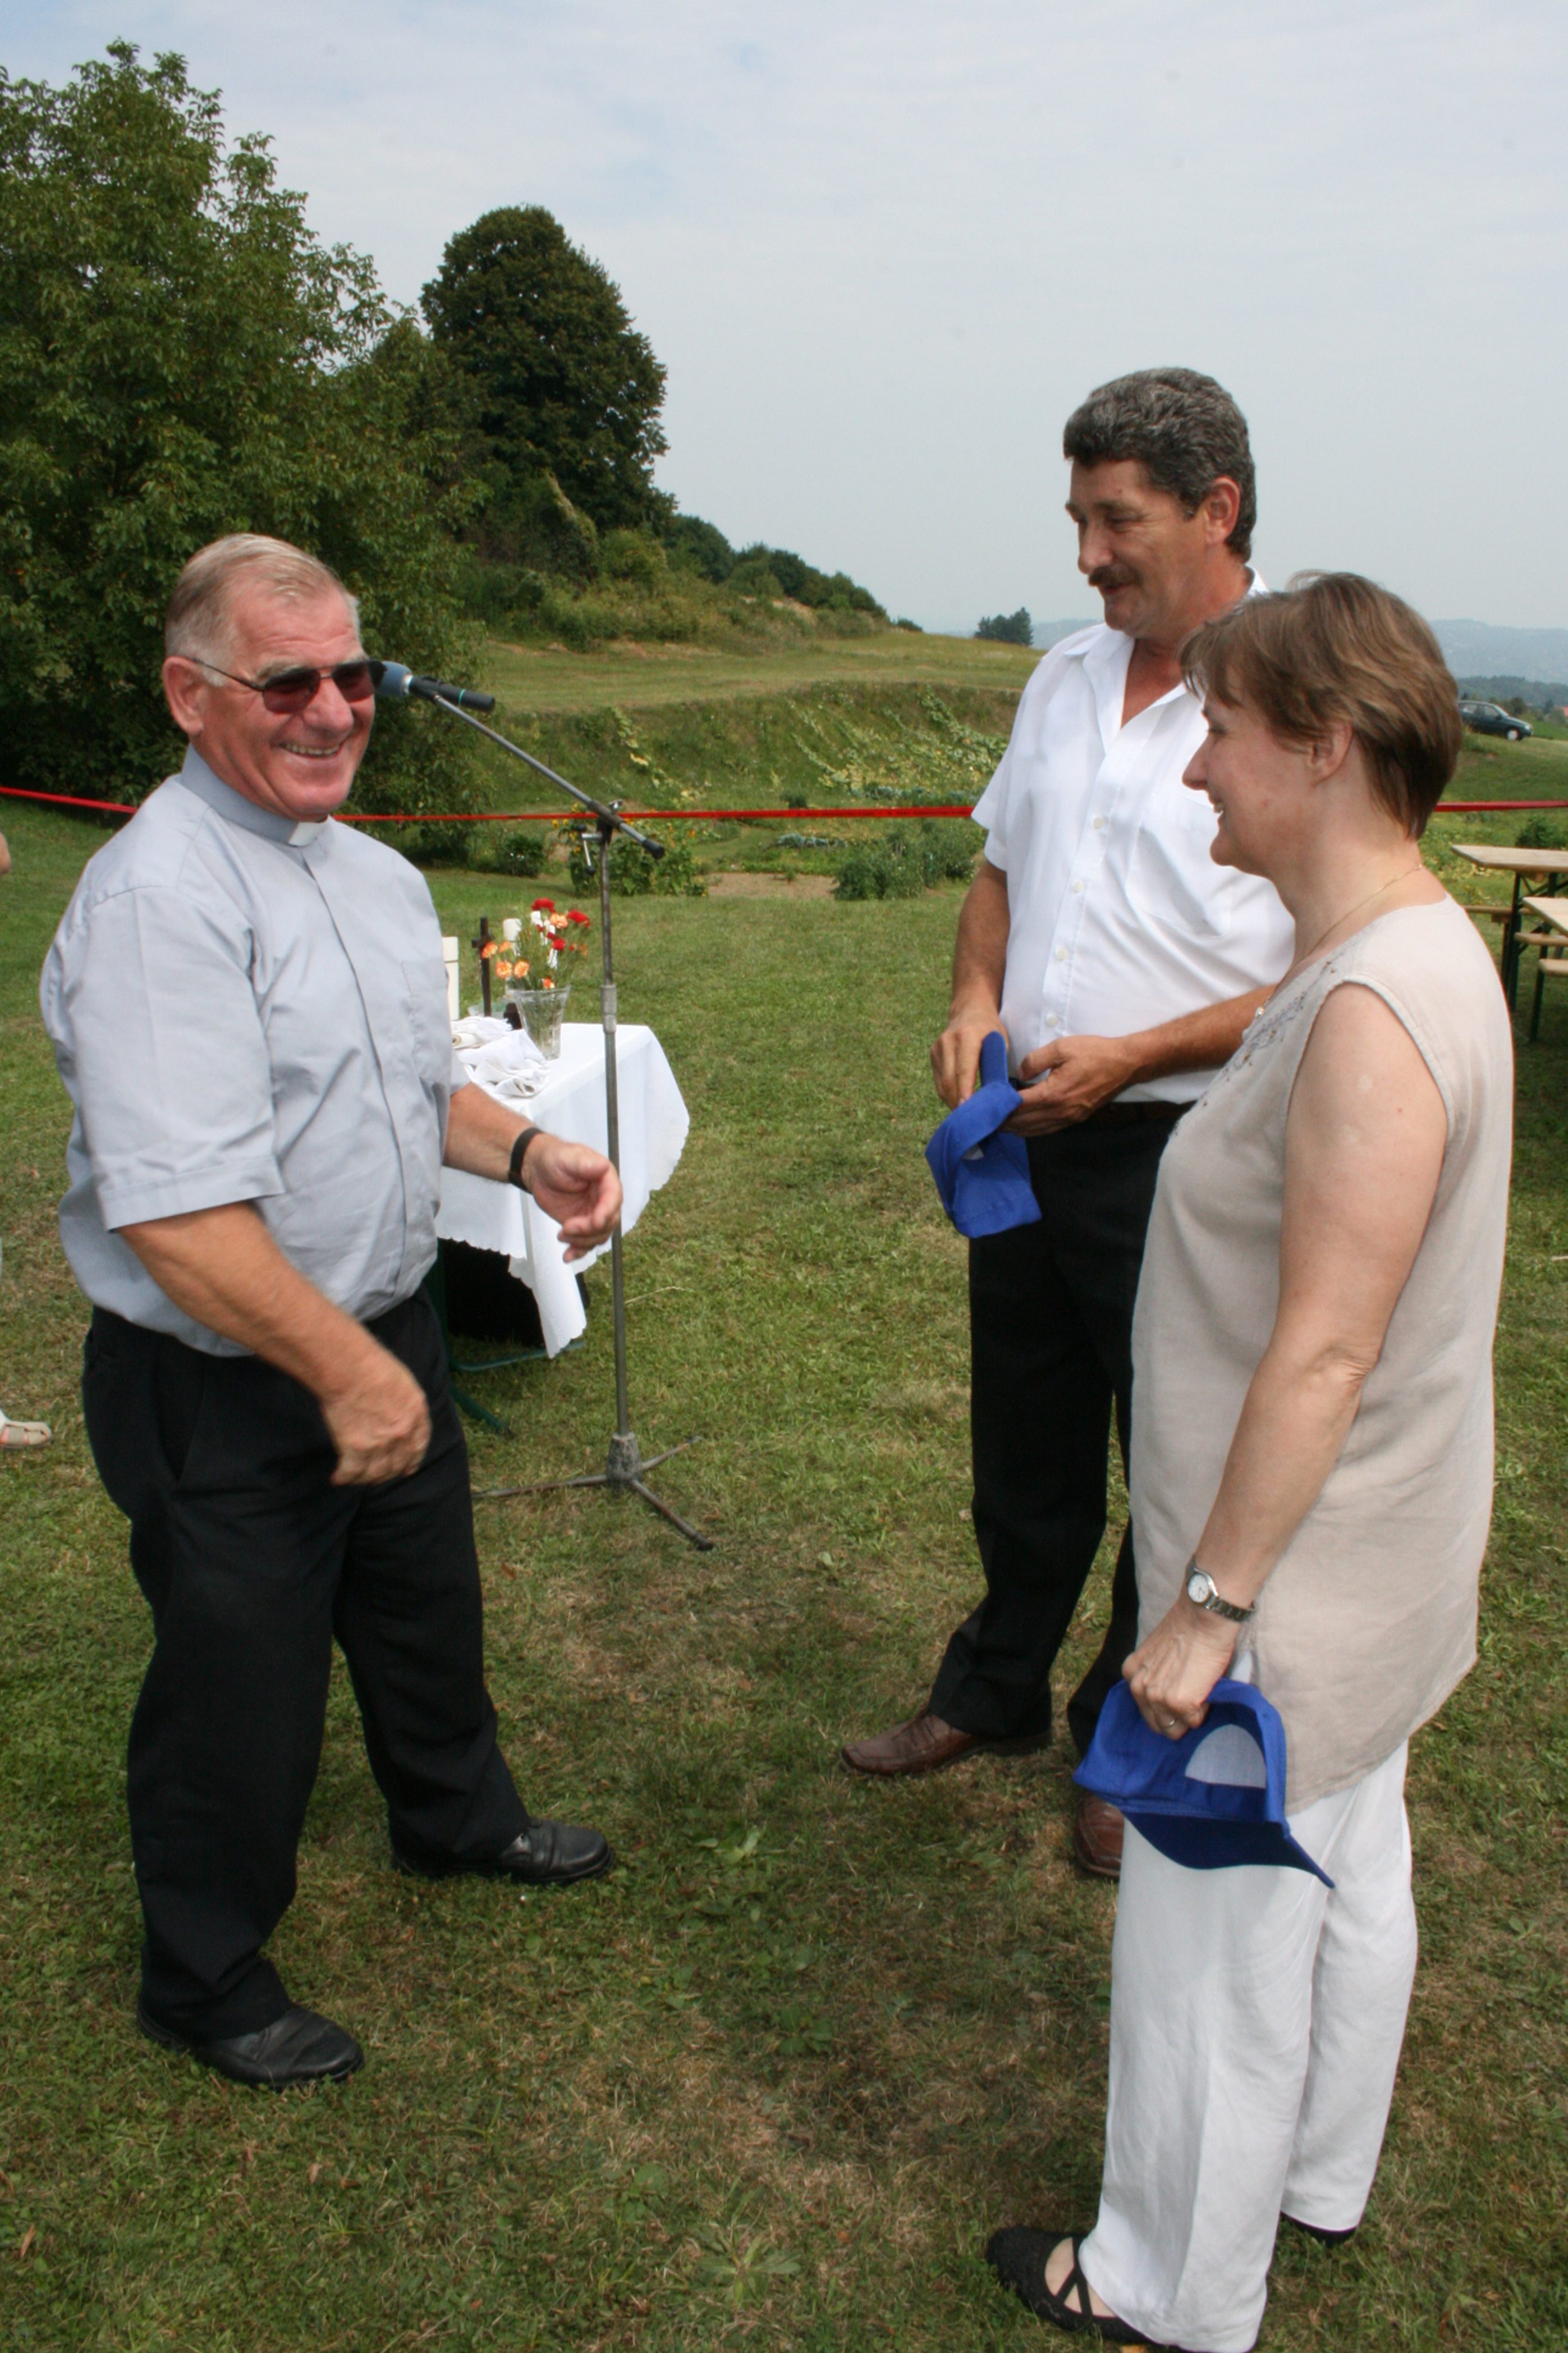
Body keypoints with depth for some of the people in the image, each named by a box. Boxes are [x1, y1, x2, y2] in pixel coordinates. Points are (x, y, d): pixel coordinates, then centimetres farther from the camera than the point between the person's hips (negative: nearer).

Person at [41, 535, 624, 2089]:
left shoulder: (377, 876, 6)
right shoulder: (159, 897, -24)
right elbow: (174, 1212, -30)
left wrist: (531, 1155, 2)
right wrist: (343, 1370, -25)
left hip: (385, 1341, 9)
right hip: (225, 1393, -8)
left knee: (426, 1602, 27)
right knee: (239, 1686, 10)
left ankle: (454, 1814, 56)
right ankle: (206, 1981, 36)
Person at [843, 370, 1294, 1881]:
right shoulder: (1066, 679, 8)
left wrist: (1130, 1056, -21)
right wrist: (976, 1002, 0)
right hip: (1025, 1133, 7)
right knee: (1022, 1443, 21)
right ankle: (996, 1693, 42)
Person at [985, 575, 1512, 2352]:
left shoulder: (1374, 1017, -28)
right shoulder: (1410, 951, 3)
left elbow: (1321, 1356, -28)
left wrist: (1207, 1604, -22)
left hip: (1296, 1593, -10)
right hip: (1366, 1570, 10)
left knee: (1215, 1933, 9)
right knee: (1347, 1872, 26)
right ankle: (1318, 2173, 50)